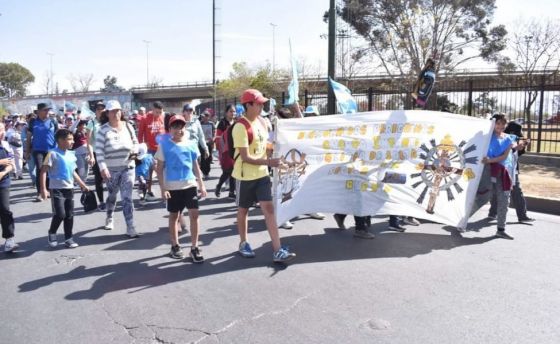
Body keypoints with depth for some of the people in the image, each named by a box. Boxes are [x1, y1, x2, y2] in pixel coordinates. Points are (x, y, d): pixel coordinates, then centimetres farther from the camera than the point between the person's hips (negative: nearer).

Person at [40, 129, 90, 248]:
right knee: (60, 214, -9)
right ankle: (51, 234, 16)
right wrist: (43, 189, -18)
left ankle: (69, 238, 17)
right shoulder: (53, 154, -10)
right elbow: (43, 171, -12)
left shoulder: (71, 155, 9)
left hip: (69, 189, 6)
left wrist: (82, 185, 20)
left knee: (70, 215, 7)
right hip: (57, 189, -6)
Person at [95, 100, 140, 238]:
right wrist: (103, 168, -21)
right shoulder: (103, 130, -9)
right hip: (111, 169, -1)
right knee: (112, 196, 18)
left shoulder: (127, 126, 1)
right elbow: (99, 150, -13)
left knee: (127, 198, -6)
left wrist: (135, 151, -7)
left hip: (128, 167, 1)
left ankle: (130, 228, -6)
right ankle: (109, 218, 45)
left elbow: (135, 141, 13)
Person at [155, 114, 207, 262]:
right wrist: (163, 188, -8)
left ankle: (194, 248, 4)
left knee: (194, 214, -5)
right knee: (174, 216, 11)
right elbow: (160, 168, -2)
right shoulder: (164, 145, -4)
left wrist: (201, 185, 10)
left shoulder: (191, 144, 4)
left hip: (190, 185, 2)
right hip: (173, 187, -2)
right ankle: (175, 246, 27)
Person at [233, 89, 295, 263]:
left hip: (262, 174, 6)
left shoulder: (262, 122, 5)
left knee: (268, 208, -1)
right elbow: (245, 157, -24)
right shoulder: (240, 127, -20)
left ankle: (278, 251, -3)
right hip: (245, 176, -6)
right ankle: (243, 244, 32)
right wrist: (268, 162, -28)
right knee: (243, 209, 12)